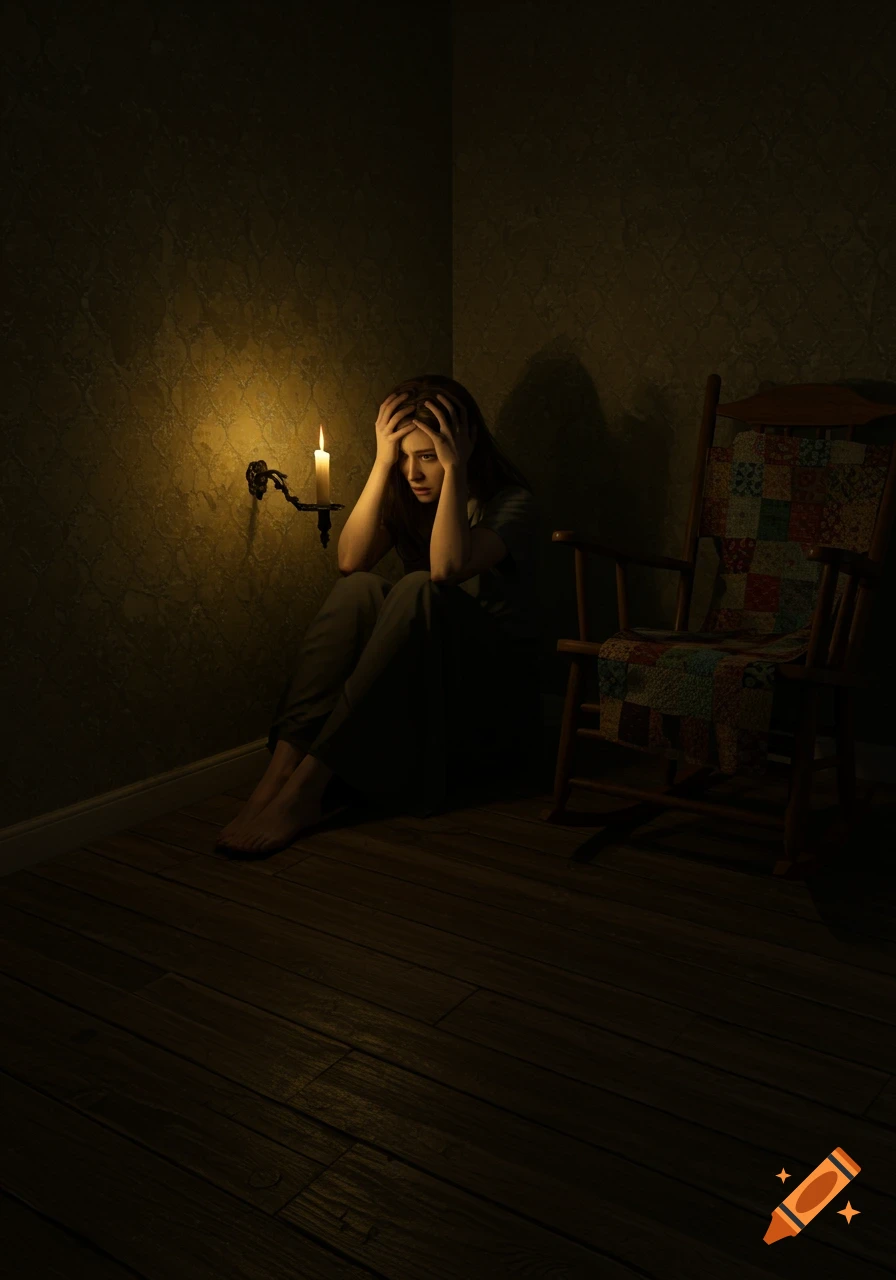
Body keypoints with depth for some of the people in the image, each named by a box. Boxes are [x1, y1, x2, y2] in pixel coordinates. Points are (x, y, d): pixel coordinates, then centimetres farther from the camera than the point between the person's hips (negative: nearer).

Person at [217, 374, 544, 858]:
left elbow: (448, 567, -29)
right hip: (416, 674, 5)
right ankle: (280, 771, -38)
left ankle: (307, 786, -39)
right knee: (358, 589, -24)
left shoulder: (510, 503, -8)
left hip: (493, 681, -4)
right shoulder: (405, 498, 8)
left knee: (417, 589, -33)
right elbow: (350, 559, -12)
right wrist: (382, 462, -13)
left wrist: (454, 468, -23)